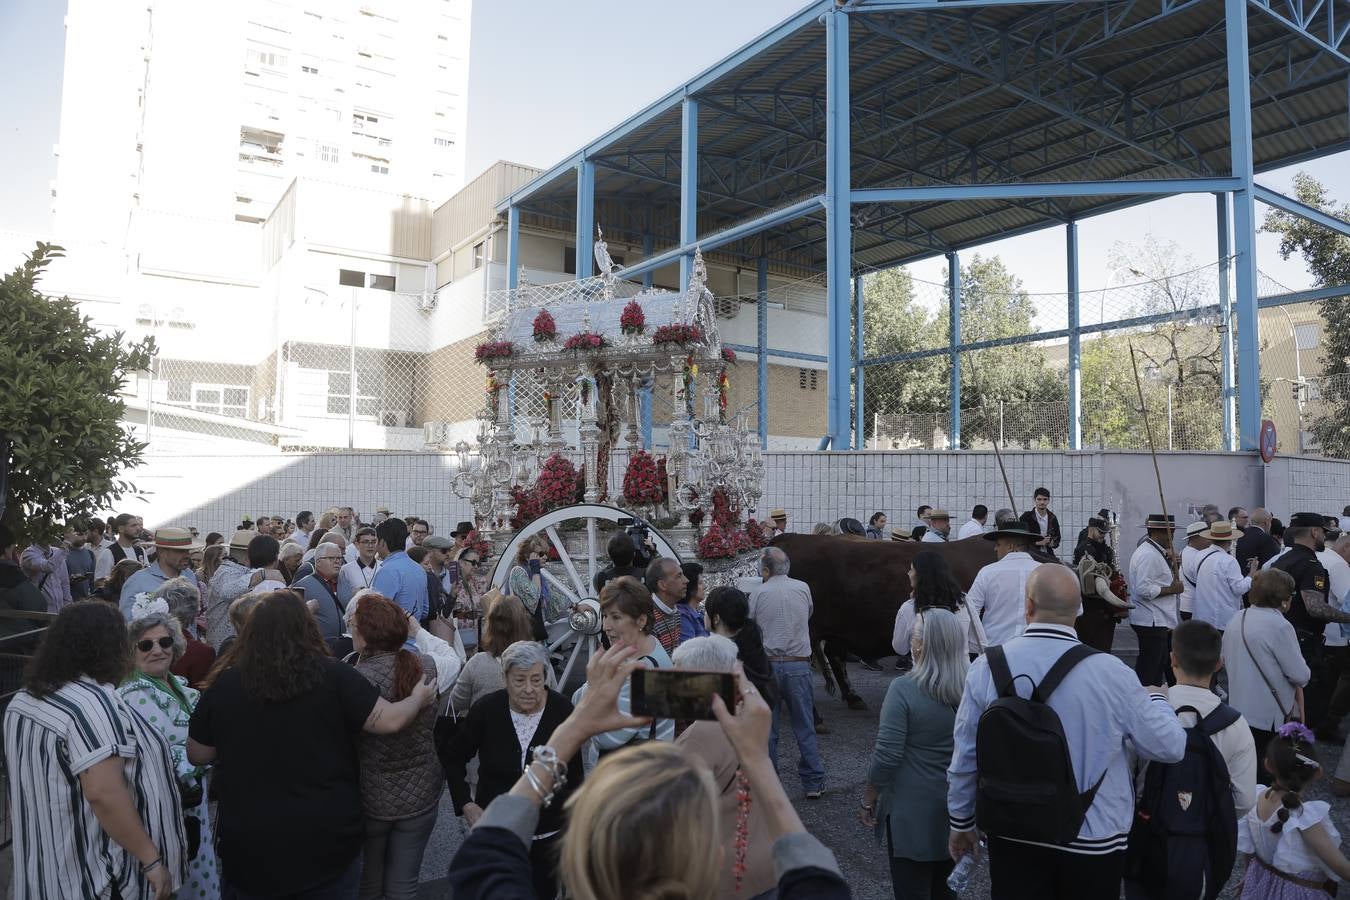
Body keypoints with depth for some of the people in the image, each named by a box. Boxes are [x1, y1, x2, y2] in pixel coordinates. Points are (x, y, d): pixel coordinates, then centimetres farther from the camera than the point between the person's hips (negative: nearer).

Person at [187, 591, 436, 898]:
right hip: (328, 838, -1)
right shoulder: (332, 676, -14)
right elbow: (390, 721, -13)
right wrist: (419, 698, 6)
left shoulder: (224, 684, -7)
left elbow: (197, 756, 5)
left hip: (249, 845, 2)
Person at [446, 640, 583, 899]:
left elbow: (574, 773, -2)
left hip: (548, 833, 0)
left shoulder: (562, 710, -16)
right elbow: (454, 759, 1)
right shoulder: (486, 709, -16)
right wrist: (465, 804, -10)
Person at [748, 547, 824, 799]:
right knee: (805, 727, 10)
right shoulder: (803, 588, 2)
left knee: (767, 728, 9)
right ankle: (814, 784, 15)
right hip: (799, 664, 1)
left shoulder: (758, 594, -4)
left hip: (766, 665, -1)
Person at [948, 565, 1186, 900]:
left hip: (1011, 836, 0)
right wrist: (1156, 699, 17)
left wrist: (961, 822, 13)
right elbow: (1169, 746, -5)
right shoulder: (1110, 672, -18)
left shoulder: (986, 667, -12)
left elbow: (965, 757, -3)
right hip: (1092, 841, 0)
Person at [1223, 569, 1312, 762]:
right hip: (1269, 715, -6)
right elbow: (1301, 676, -17)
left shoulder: (1235, 620, 2)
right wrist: (1304, 672, 5)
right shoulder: (1279, 626, -21)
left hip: (1237, 708, 6)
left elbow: (1225, 662, 13)